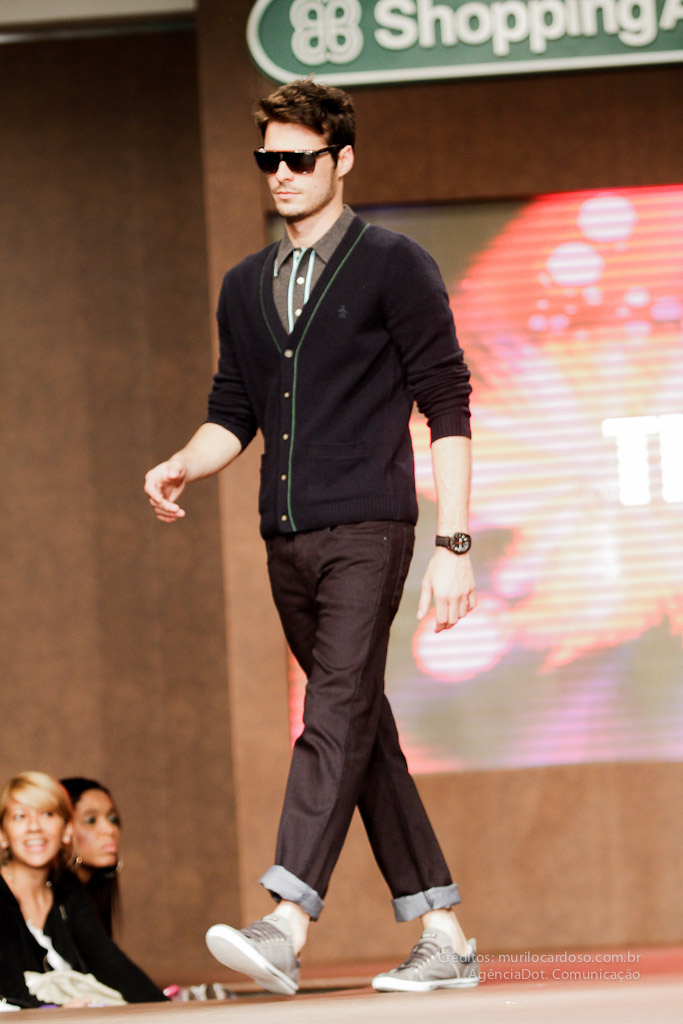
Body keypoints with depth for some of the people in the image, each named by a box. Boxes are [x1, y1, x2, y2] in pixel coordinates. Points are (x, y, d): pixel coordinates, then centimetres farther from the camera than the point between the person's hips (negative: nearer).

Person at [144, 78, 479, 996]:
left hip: (367, 527, -7)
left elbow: (447, 405, -4)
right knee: (362, 727, 8)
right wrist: (185, 464, -3)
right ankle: (444, 936, 14)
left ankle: (284, 928, -29)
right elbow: (235, 411, 20)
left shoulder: (395, 266, -1)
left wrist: (454, 546, -10)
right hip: (287, 538, 7)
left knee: (339, 714, -18)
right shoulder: (245, 287, 17)